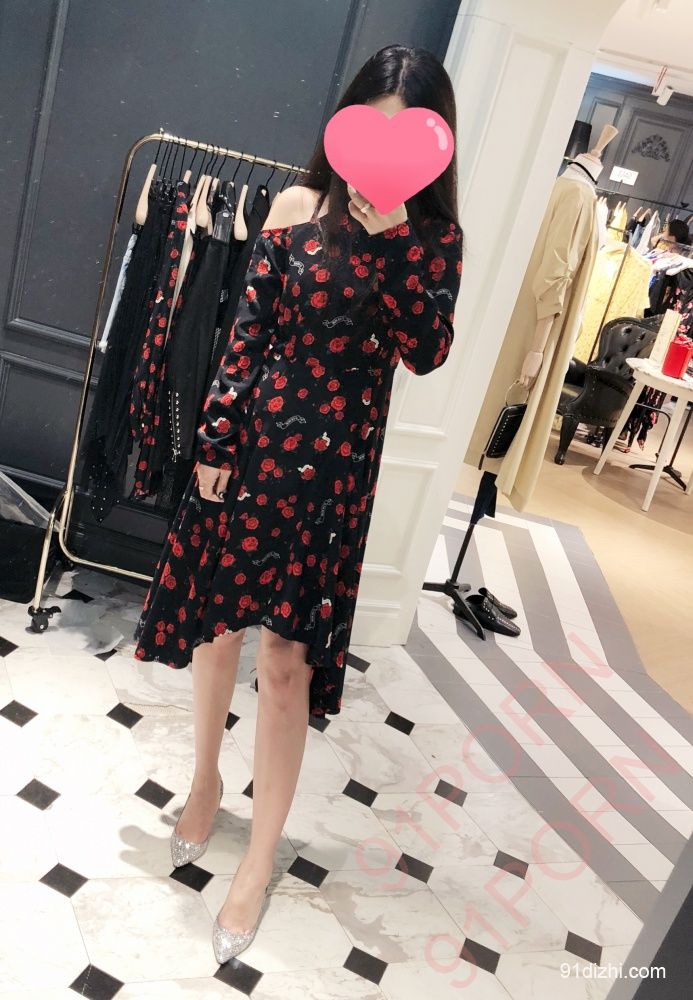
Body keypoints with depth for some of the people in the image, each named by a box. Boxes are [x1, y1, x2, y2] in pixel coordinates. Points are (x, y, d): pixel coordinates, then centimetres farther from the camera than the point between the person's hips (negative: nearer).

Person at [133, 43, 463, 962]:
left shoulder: (434, 237, -1)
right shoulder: (299, 206, 0)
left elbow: (426, 353, -13)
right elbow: (249, 329, 1)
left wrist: (392, 234, -20)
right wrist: (215, 440, -1)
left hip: (335, 463, -2)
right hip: (255, 437, 3)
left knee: (288, 658, 0)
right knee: (215, 618, 14)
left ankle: (261, 858, 19)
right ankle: (206, 779, 41)